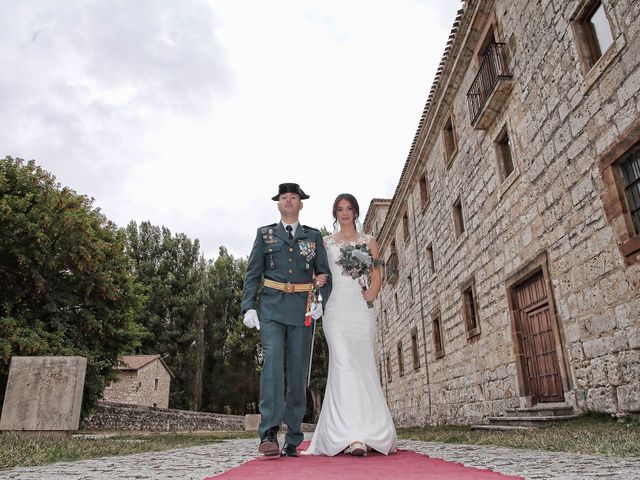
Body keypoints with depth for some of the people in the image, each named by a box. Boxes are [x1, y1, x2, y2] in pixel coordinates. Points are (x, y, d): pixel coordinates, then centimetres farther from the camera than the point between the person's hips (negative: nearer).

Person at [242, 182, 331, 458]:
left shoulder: (313, 236, 17)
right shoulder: (264, 234, 15)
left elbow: (324, 272, 12)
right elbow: (253, 273, 9)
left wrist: (324, 301, -6)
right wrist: (249, 307, -4)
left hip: (302, 310, 1)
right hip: (271, 307, -1)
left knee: (298, 371, 0)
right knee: (272, 362, -17)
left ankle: (292, 441, 7)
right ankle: (269, 433, -20)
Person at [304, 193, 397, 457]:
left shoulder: (368, 241, 17)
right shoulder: (326, 242, 18)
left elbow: (377, 277, 11)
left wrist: (371, 293, -8)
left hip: (360, 306, 1)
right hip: (335, 306, -1)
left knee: (362, 365, -4)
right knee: (343, 364, -14)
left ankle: (366, 430, 6)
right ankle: (353, 436, -18)